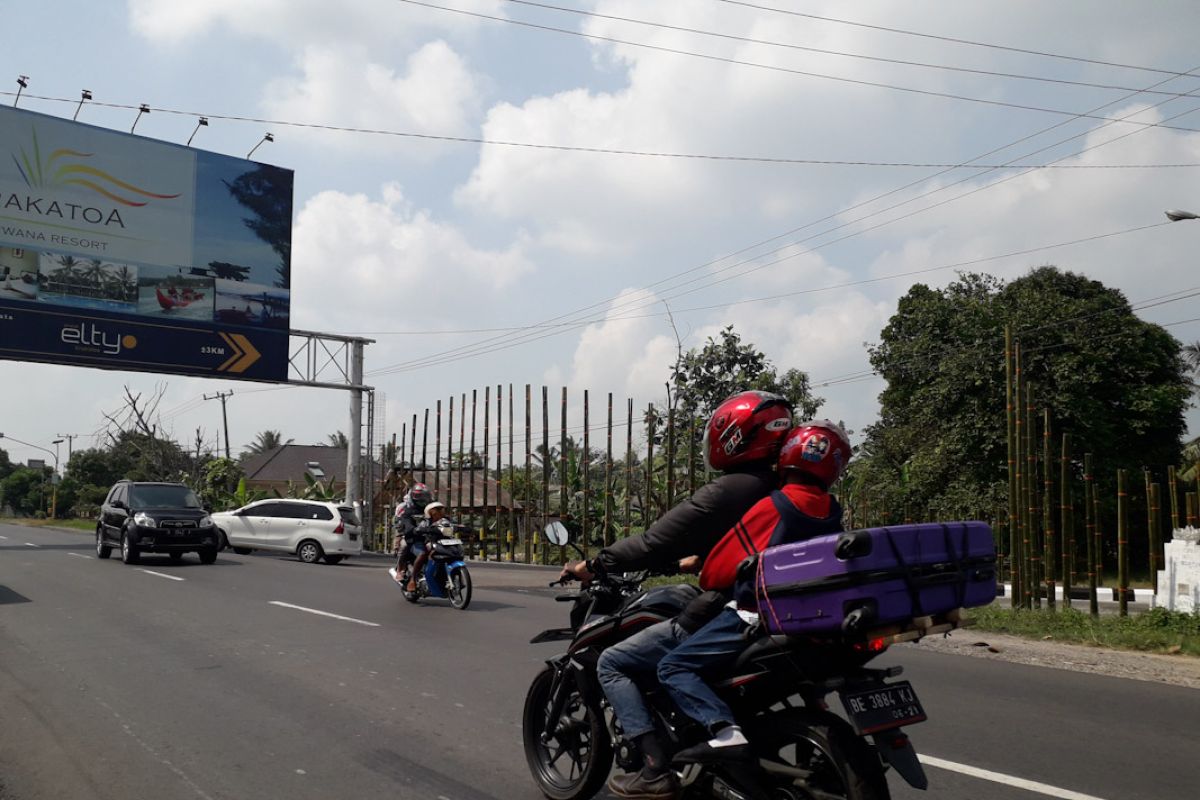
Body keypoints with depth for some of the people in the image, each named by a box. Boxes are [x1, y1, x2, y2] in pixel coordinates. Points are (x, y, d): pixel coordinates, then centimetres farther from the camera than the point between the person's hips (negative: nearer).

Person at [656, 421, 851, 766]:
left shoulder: (773, 506, -13)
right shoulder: (831, 512, 6)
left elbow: (720, 566, -8)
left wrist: (704, 577, 15)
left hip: (756, 616, -8)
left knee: (673, 667, -9)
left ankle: (724, 732, -28)